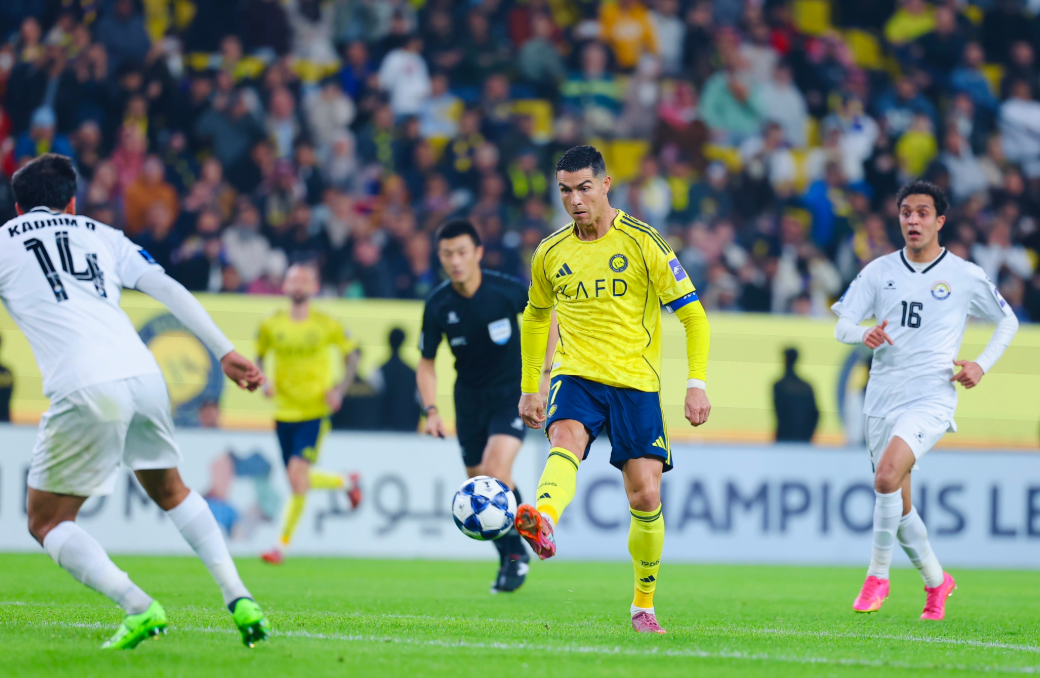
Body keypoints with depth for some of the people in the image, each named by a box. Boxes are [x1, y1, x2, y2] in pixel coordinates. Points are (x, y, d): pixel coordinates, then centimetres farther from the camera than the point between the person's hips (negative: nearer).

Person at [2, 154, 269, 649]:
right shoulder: (100, 235, 25)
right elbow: (170, 291, 16)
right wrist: (225, 352, 15)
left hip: (83, 387, -4)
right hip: (143, 373, 5)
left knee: (47, 522, 10)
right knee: (170, 492, 29)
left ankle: (138, 607, -11)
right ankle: (238, 597, 13)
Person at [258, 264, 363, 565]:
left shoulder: (326, 325, -3)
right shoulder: (271, 326, 2)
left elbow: (351, 356, 9)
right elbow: (258, 358, 16)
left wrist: (340, 390, -4)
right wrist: (263, 382, -4)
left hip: (315, 413, -4)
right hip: (285, 413, 4)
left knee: (298, 474, -17)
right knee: (298, 481, 9)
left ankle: (282, 543, -7)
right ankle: (346, 481, 40)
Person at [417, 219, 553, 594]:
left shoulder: (507, 290, -18)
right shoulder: (437, 306, -11)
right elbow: (427, 363, 1)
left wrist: (544, 370, -1)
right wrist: (431, 411, -12)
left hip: (513, 391, -3)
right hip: (469, 397, 3)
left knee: (496, 471, -23)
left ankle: (515, 552, -4)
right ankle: (509, 559, 25)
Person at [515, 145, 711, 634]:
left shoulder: (642, 243, -5)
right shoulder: (551, 253, 7)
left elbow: (692, 314, -3)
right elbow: (535, 317, 25)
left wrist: (697, 384, -12)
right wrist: (529, 388, 23)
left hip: (635, 382, -1)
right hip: (575, 374, 1)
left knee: (646, 497, -5)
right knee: (565, 438, -32)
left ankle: (644, 603, 15)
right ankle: (543, 524, -62)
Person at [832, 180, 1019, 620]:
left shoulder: (965, 276, 1)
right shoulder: (879, 271, 7)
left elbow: (1008, 322, 13)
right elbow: (841, 327, 5)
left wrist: (981, 365, -1)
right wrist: (863, 334, -18)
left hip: (932, 398, -4)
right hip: (883, 398, 4)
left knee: (887, 476, -28)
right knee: (899, 506, 8)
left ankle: (878, 576, -13)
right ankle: (936, 582, 31)